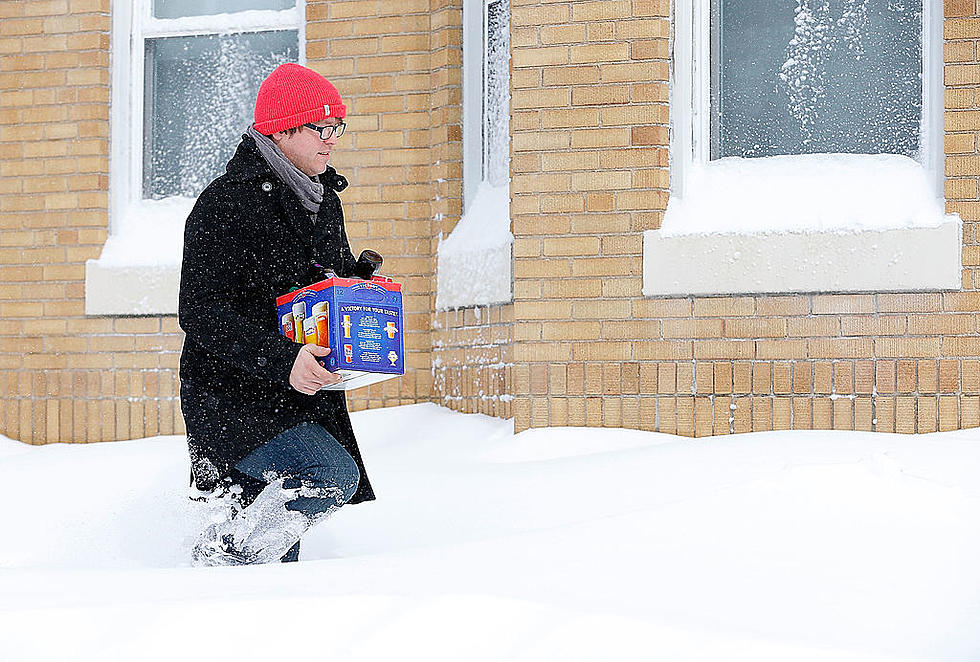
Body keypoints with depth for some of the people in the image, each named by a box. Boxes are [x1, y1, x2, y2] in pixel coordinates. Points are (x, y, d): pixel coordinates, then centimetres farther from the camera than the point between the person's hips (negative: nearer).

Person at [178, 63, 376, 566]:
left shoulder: (324, 201, 12)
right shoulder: (226, 204, -14)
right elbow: (201, 314, -20)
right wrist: (280, 359, -31)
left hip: (304, 397, 8)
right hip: (233, 399, -8)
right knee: (333, 475, -25)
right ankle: (219, 563, -11)